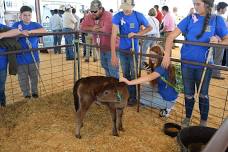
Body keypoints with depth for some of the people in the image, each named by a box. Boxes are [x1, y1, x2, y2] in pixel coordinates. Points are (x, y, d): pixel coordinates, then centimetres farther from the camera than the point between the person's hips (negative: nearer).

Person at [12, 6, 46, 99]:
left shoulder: (35, 25, 2)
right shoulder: (17, 24, 1)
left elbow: (44, 31, -15)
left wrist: (30, 31, -24)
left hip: (33, 56, 1)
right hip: (21, 57, -1)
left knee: (34, 76, 14)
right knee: (23, 78, 10)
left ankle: (34, 92, 34)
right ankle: (26, 94, 28)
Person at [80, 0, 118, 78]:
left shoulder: (108, 15, -23)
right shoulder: (90, 16, 0)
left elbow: (107, 29, -36)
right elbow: (82, 26, 0)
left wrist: (97, 29, -15)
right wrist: (92, 28, -18)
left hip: (110, 48, -8)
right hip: (101, 48, 8)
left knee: (113, 70, -4)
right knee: (105, 67, 24)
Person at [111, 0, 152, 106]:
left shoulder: (139, 16, -11)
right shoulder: (117, 16, -13)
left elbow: (149, 28, 1)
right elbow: (113, 35, -19)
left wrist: (136, 34, -17)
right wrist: (113, 55, -27)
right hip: (122, 50, 2)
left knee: (133, 75, 7)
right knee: (125, 74, 15)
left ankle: (134, 96, 23)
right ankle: (127, 94, 33)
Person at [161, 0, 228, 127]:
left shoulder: (217, 20, -3)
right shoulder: (190, 19, -3)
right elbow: (171, 36, -8)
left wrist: (218, 42, -24)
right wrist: (167, 55, -17)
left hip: (204, 65, -1)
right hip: (187, 64, 1)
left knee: (203, 94, 13)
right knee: (188, 94, 13)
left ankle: (204, 122, 33)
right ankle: (187, 118, 35)